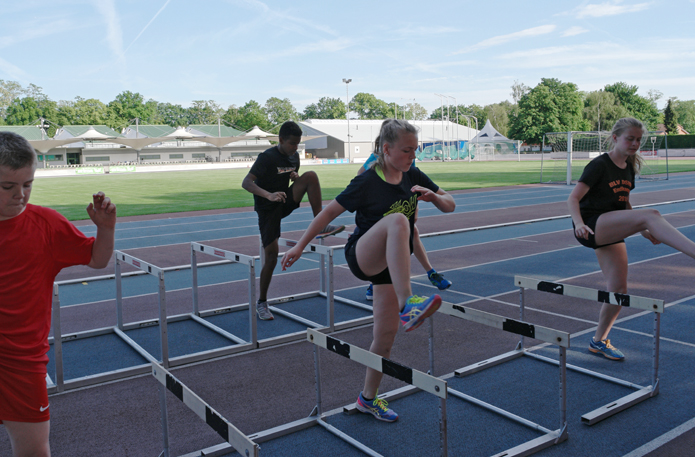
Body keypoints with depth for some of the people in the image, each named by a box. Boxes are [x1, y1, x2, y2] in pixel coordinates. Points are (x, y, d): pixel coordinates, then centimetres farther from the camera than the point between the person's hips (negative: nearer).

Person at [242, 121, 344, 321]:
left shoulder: (294, 156, 3)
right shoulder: (267, 157, -17)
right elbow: (246, 182, -28)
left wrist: (295, 176, -1)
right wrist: (269, 195, -44)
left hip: (286, 203, 5)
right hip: (267, 209, -5)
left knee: (310, 176, -17)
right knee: (271, 257, -8)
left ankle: (320, 225, -17)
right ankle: (262, 302, 11)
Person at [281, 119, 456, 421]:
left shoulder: (413, 176, 1)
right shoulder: (367, 183, -16)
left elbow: (449, 205, 6)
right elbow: (330, 211, -9)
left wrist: (432, 196, -17)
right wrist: (300, 246, -7)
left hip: (391, 265, 6)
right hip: (361, 257, -6)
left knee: (386, 334, 5)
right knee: (398, 220, -37)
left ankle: (368, 398, 27)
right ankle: (407, 306, -46)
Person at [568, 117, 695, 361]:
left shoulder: (629, 168, 14)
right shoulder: (599, 165, -9)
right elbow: (573, 198, -17)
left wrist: (643, 230, 17)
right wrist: (579, 223, -35)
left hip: (611, 232, 8)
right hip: (592, 227, -8)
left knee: (619, 290, 5)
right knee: (650, 215, -29)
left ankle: (599, 341, 21)